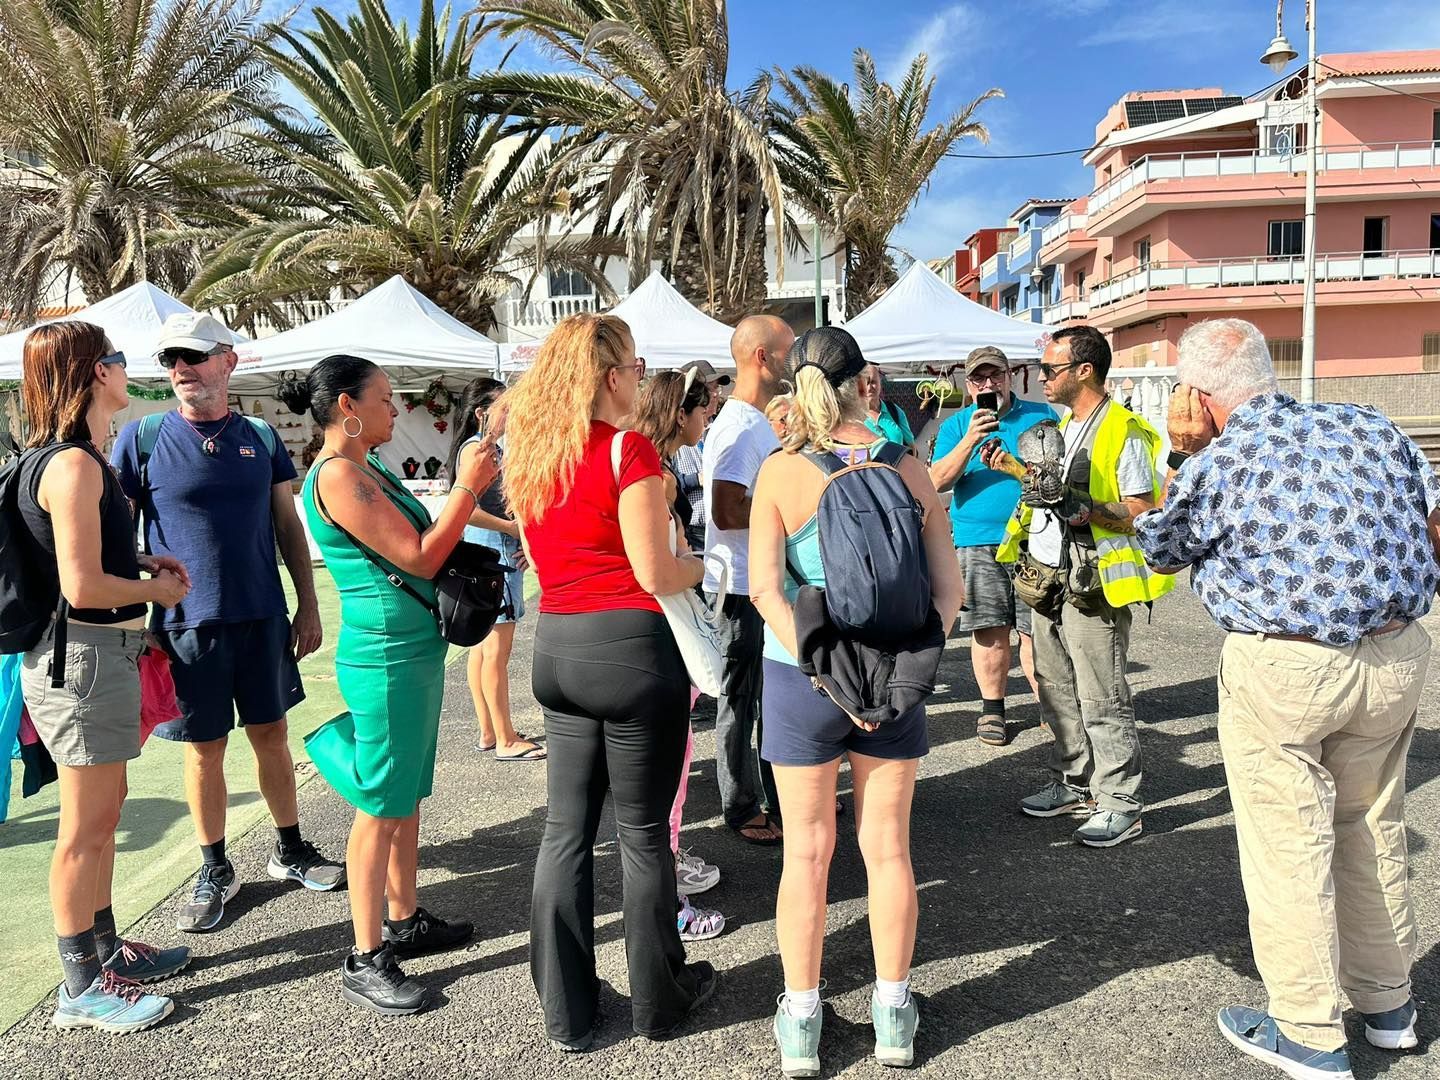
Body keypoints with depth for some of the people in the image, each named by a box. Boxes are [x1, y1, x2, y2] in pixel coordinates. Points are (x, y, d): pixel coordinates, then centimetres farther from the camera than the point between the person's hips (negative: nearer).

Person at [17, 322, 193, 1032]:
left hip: (101, 654, 10)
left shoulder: (73, 457, 12)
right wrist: (156, 590, -8)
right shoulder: (73, 463, -20)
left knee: (104, 812, 20)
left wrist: (142, 565, 10)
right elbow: (81, 586, -24)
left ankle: (103, 948, 35)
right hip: (83, 657, -10)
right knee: (87, 827, 1)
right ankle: (80, 989, 15)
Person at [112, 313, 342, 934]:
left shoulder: (261, 437, 4)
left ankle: (289, 849, 28)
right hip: (186, 624, -2)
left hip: (263, 617, 2)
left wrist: (308, 606, 6)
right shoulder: (141, 438, -3)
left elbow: (288, 527, 9)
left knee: (271, 733, 12)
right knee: (204, 748, 7)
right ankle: (214, 871, 23)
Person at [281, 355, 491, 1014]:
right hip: (386, 658, -10)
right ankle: (365, 961, 11)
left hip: (414, 651, 10)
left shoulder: (367, 470, 13)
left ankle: (405, 921, 33)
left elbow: (424, 540, 16)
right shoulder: (339, 475, -17)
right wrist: (466, 487, -17)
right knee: (381, 807, -1)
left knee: (408, 796, 18)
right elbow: (419, 559, -20)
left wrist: (470, 490, 7)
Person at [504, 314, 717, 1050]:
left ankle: (565, 1010, 24)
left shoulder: (529, 453, 9)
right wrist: (706, 562, 4)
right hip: (629, 645, -6)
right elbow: (656, 574, -14)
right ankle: (659, 999, 25)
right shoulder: (627, 449, -13)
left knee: (566, 828, 14)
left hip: (557, 645, 7)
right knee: (642, 831, 8)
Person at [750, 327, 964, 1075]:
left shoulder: (781, 472, -8)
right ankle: (893, 1015, 28)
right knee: (887, 847, 14)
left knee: (806, 852, 10)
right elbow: (948, 586, -5)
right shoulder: (910, 470, -2)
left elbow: (764, 585, -17)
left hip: (802, 676, -1)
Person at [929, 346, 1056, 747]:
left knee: (1037, 629, -1)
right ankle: (992, 709, 17)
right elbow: (937, 481, -5)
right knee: (990, 631, 4)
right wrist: (970, 440, -17)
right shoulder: (956, 425, 9)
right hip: (977, 541, 0)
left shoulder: (1042, 415, 10)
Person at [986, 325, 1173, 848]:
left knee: (1101, 700, -2)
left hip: (1091, 587, -9)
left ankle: (1120, 804, 10)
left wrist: (1092, 512, -30)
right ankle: (1072, 784, 31)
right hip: (1047, 578, 9)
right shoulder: (1065, 425, 16)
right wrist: (1014, 468, 15)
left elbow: (1145, 510, -15)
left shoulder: (1124, 431, -12)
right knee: (1057, 692, 17)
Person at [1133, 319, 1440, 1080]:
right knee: (1373, 830, 21)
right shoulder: (1371, 427, 3)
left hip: (1283, 672, -6)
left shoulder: (1216, 464, -10)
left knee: (1288, 846, 7)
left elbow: (1159, 551, 7)